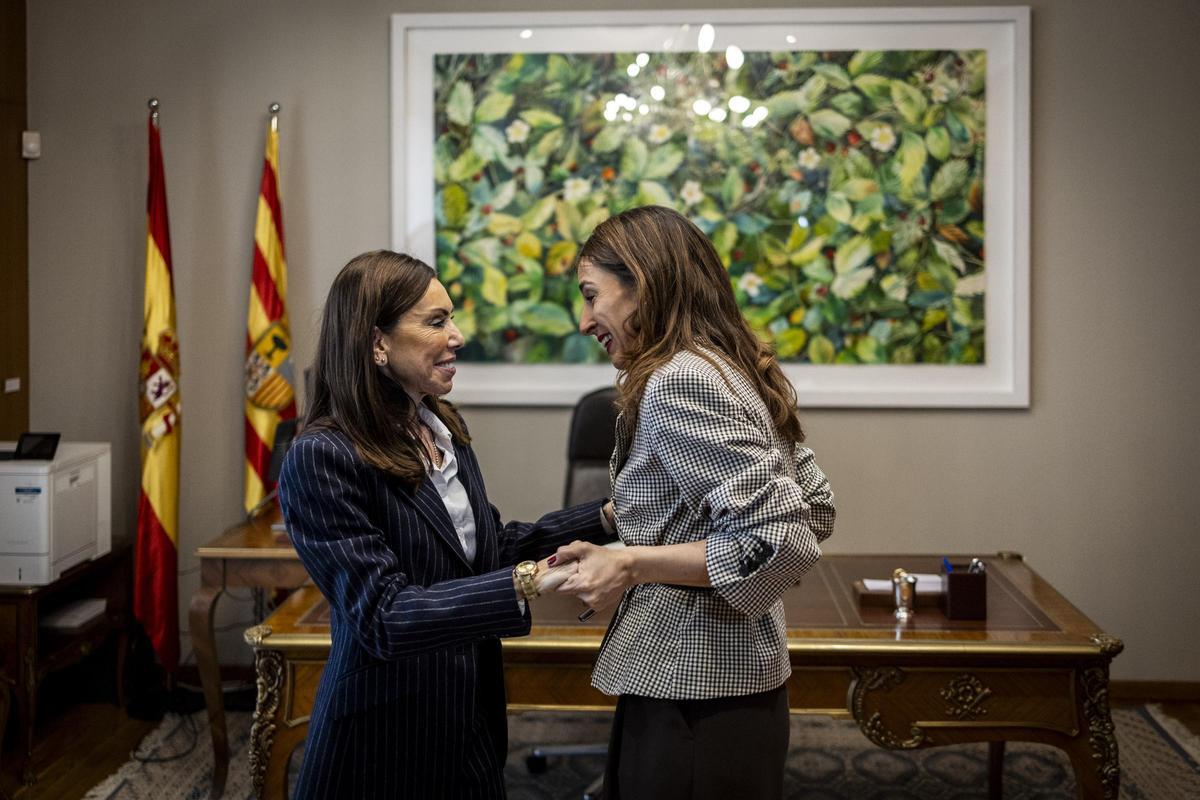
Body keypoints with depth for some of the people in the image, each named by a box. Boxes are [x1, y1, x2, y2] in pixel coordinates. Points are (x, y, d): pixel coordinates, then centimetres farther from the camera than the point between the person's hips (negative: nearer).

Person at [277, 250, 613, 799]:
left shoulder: (443, 431, 5)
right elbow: (381, 616, -26)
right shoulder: (321, 459, -20)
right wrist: (527, 585, -34)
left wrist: (608, 516, 5)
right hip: (386, 742, -7)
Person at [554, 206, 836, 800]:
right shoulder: (732, 371, 10)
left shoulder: (679, 383, -18)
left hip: (693, 695, -9)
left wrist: (632, 565, -21)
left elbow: (780, 541, -25)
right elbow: (815, 508, 16)